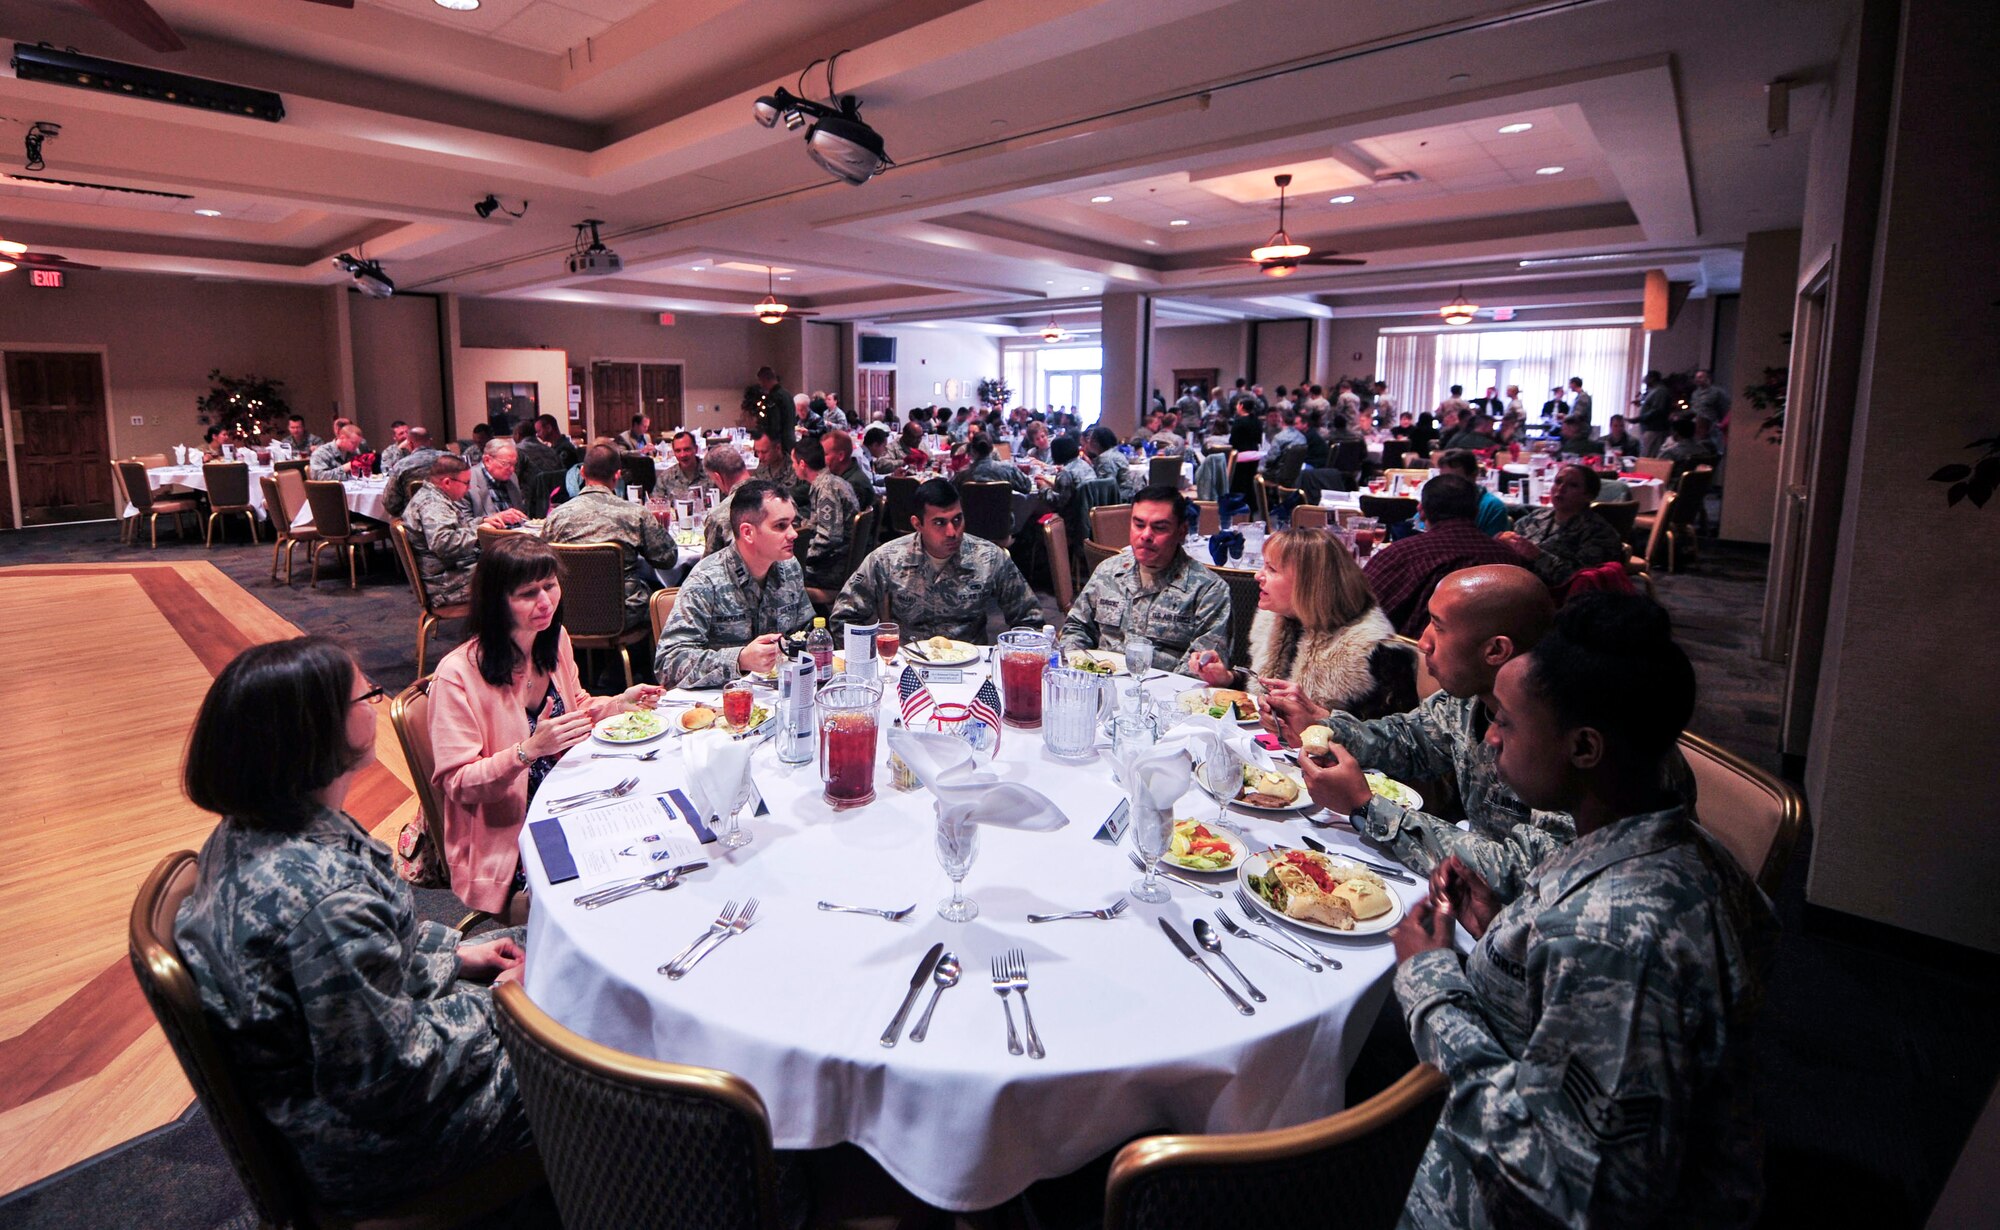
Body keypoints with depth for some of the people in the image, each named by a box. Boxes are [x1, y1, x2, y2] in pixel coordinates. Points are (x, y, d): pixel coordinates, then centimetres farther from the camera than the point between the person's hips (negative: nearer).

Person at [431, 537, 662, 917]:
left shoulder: (555, 640, 2)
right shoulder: (458, 675, -18)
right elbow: (458, 785, -16)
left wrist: (617, 704, 0)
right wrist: (529, 751, -31)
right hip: (506, 843, -6)